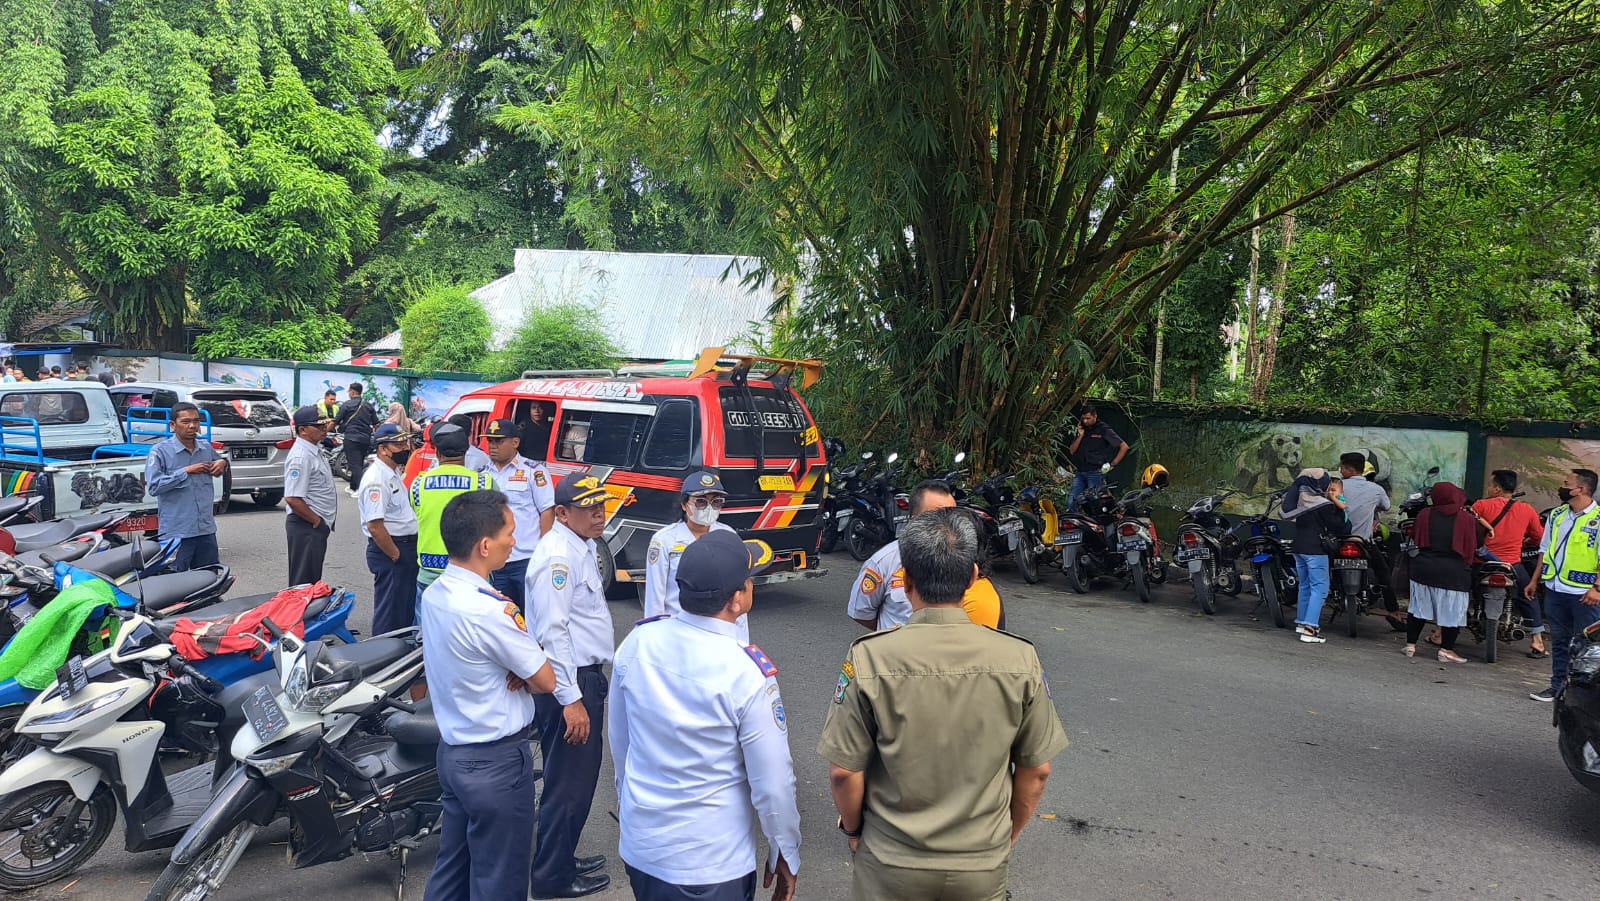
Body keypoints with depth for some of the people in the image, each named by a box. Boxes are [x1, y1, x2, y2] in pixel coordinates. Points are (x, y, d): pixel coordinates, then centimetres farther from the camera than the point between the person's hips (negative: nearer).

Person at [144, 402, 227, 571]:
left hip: (206, 530, 6)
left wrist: (222, 463, 8)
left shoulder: (207, 448, 10)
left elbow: (219, 460, 33)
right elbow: (153, 486, -15)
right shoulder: (160, 451, -6)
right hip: (176, 533, -6)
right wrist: (186, 472, -16)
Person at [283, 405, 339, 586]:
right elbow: (292, 498, -26)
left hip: (318, 525, 10)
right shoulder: (300, 457, -21)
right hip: (306, 527, -10)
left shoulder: (314, 450, 10)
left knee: (314, 579, 18)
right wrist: (317, 521, -17)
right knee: (303, 581, -3)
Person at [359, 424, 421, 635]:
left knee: (407, 607, 18)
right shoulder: (376, 479, -19)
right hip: (389, 551, -10)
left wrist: (408, 551, 15)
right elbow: (375, 526, -24)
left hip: (406, 547, 10)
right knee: (390, 610, 0)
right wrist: (395, 555, -16)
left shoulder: (394, 473, 13)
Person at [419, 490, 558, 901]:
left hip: (452, 751, 9)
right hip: (497, 761, -8)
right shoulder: (487, 610, -28)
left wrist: (520, 666, -9)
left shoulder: (434, 594, 0)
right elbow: (545, 681, -18)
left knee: (451, 868, 21)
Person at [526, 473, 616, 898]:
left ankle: (562, 858, 35)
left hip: (587, 676, 10)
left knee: (580, 778, 20)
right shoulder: (558, 556, -20)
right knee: (569, 783, 0)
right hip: (569, 683, -10)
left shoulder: (582, 548, 12)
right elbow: (552, 632, -25)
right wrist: (571, 699, -25)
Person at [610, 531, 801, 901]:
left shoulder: (637, 641, -11)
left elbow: (618, 738, 4)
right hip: (710, 864, -5)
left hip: (638, 843, 5)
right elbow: (772, 784, -16)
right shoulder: (748, 673, -25)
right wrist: (786, 854, 0)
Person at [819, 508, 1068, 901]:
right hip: (983, 867, 1)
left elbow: (844, 771, -13)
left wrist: (852, 829, 6)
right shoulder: (1020, 659, -14)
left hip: (892, 867, -1)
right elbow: (1036, 770, -4)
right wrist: (1007, 835, 12)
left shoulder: (868, 658, -19)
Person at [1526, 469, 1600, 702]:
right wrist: (1535, 580, 16)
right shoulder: (1557, 514, 11)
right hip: (1554, 589, 6)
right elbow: (1545, 550, 18)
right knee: (1559, 641, 13)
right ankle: (1558, 685, 21)